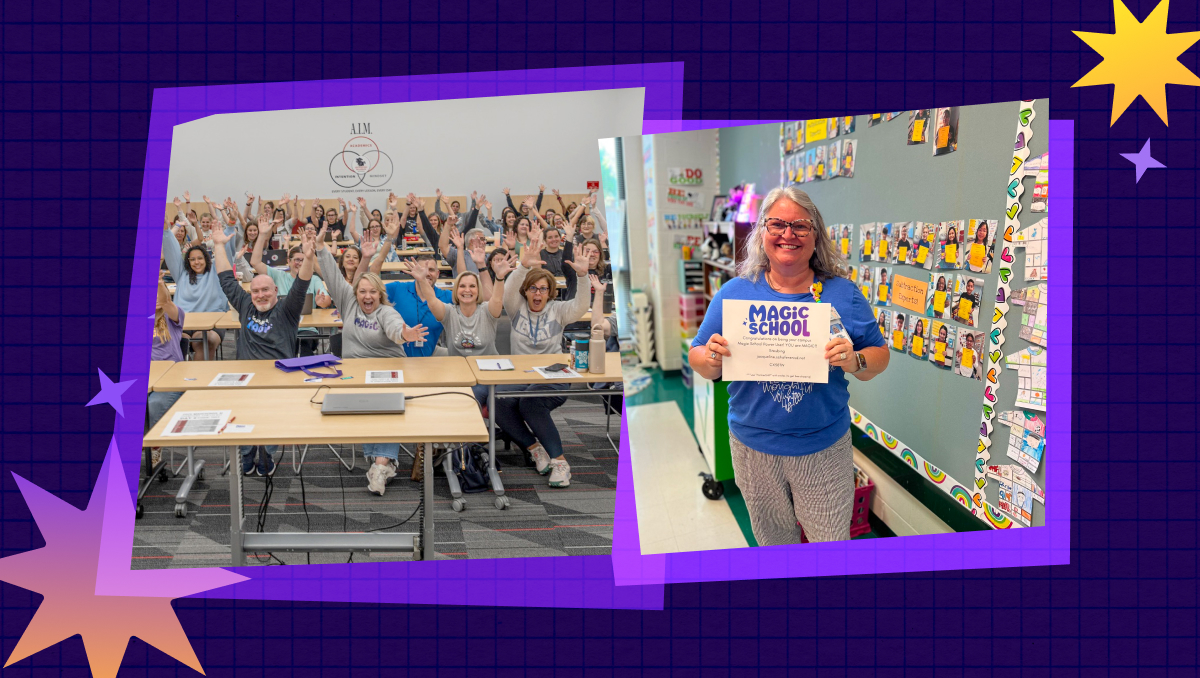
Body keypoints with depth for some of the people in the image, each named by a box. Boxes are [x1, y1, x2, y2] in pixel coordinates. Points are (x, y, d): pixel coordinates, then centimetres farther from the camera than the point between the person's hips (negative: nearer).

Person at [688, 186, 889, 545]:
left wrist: (854, 361, -19)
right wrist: (712, 357, -20)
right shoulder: (734, 293, -1)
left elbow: (880, 356, 2)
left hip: (824, 446, 0)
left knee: (833, 545, 8)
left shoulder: (843, 294, -1)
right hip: (754, 445, 1)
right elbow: (699, 362, 3)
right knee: (773, 538, 18)